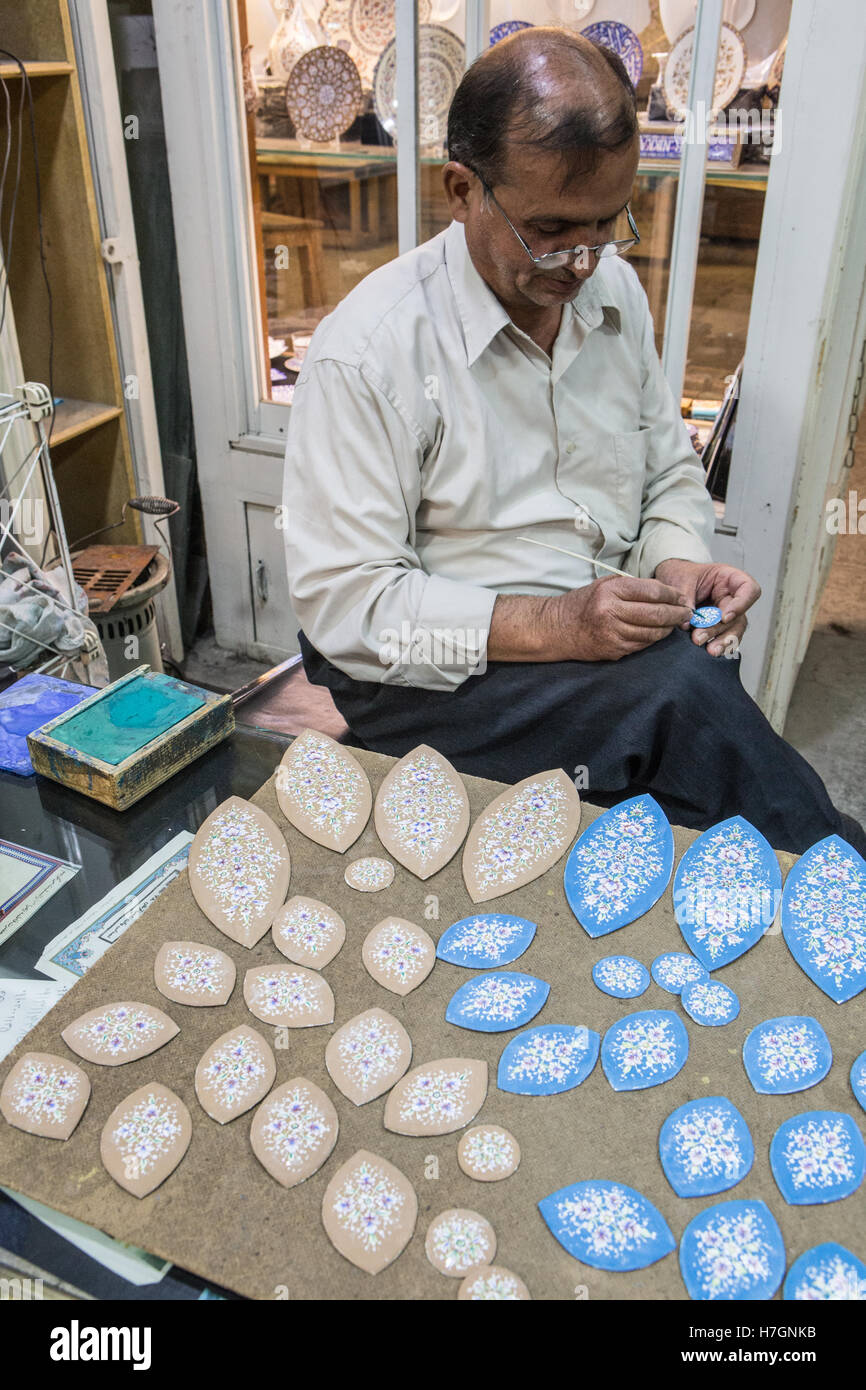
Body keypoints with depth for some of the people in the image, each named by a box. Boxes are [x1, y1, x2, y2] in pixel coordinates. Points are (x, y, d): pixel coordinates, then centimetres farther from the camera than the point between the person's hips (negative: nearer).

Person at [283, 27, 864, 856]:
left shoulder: (614, 290, 5)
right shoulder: (367, 351, -15)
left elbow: (670, 469, 17)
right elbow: (339, 601, -17)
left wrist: (681, 564, -7)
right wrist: (547, 626, -26)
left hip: (602, 639, 6)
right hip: (423, 669, -5)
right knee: (683, 694, -29)